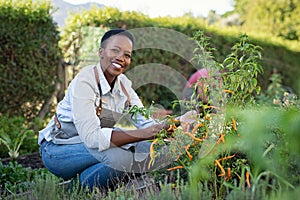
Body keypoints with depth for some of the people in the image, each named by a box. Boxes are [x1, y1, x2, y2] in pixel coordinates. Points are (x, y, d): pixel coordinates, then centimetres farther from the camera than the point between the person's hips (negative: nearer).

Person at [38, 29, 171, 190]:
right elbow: (92, 137, -33)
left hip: (86, 144, 8)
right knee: (120, 157, -32)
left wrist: (161, 130, -27)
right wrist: (143, 134, -37)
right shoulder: (84, 82, -24)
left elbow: (145, 122, -4)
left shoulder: (123, 84, 0)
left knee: (151, 150, -7)